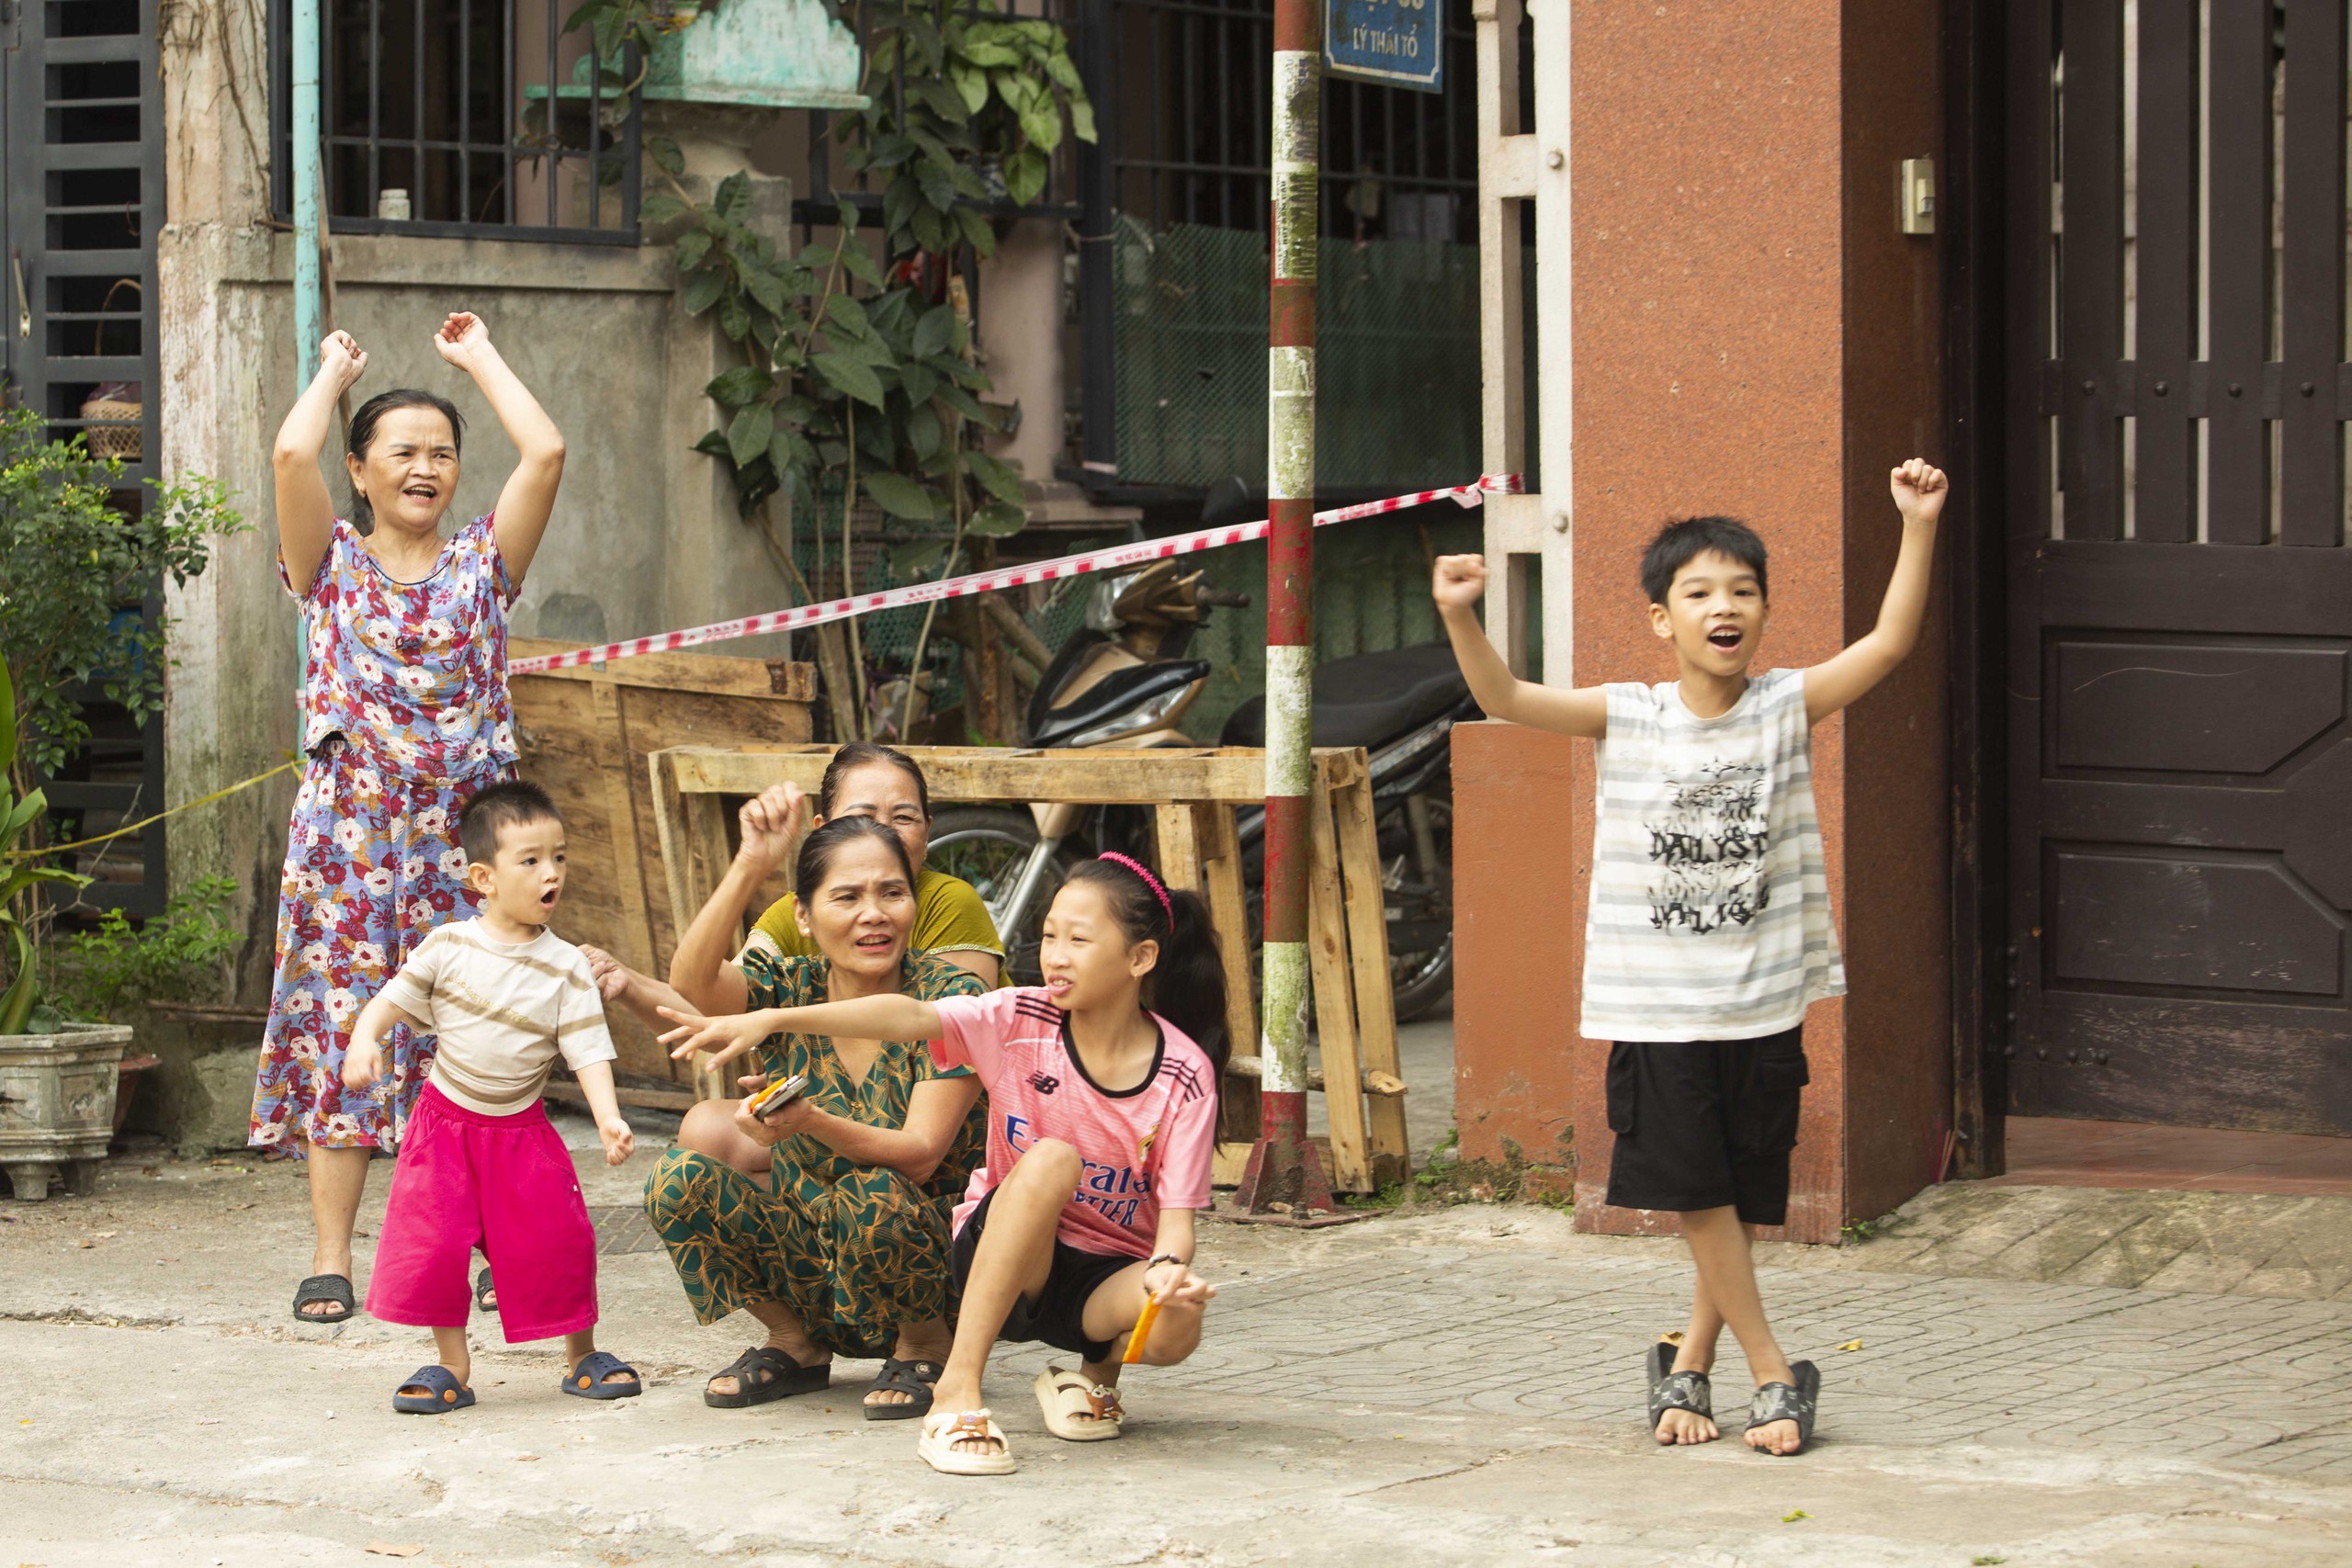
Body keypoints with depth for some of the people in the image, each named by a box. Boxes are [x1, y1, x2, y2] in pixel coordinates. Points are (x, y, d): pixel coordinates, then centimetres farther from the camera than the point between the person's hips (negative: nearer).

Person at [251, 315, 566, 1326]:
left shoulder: (481, 563, 11)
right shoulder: (331, 561, 8)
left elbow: (544, 453, -2)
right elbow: (292, 455, -10)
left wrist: (481, 360, 9)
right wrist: (335, 370, 7)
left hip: (462, 828, 1)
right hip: (348, 826, -1)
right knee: (340, 1024, -4)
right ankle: (331, 1260, -2)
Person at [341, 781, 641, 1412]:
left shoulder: (565, 968, -6)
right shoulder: (449, 946, -6)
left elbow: (588, 1052, -8)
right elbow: (392, 1000, -2)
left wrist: (609, 1118, -22)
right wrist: (364, 1042, -23)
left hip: (521, 1129, 0)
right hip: (446, 1122, 0)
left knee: (556, 1243, -1)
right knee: (432, 1244, -7)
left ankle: (582, 1355, 20)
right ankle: (451, 1365, 8)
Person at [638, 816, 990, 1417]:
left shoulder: (950, 996, -11)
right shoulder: (788, 990, -2)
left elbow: (920, 1155, -21)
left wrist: (810, 1123, -39)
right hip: (812, 1268, 4)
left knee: (873, 1197, -35)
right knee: (681, 1179, -18)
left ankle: (924, 1349, -4)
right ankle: (795, 1346, 4)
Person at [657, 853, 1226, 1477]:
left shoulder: (1184, 1075, -11)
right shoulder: (1021, 1022, -9)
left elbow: (1177, 1212, -14)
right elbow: (910, 1016, -23)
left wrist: (1169, 1268, -39)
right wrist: (769, 1020, -36)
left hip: (1108, 1275, 0)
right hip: (1000, 1257, 0)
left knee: (1176, 1326, -36)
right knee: (1051, 1158, -33)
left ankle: (1099, 1368, 4)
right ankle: (956, 1391, -32)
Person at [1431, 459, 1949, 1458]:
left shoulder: (1787, 708, -1)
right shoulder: (1625, 719, -2)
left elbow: (1889, 643, -10)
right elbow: (1505, 699, -11)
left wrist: (1918, 529, -21)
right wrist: (1459, 619, -29)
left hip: (1764, 1006, 1)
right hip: (1658, 1009, -1)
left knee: (1742, 1204, 7)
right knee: (1698, 1197, -3)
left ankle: (1687, 1365, 25)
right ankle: (1774, 1376, 8)